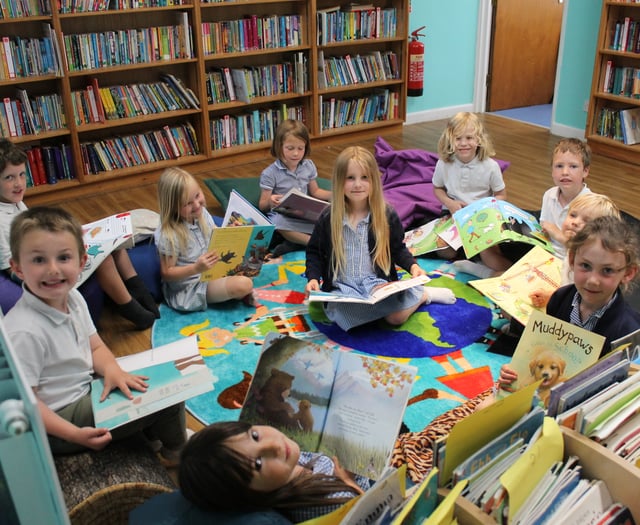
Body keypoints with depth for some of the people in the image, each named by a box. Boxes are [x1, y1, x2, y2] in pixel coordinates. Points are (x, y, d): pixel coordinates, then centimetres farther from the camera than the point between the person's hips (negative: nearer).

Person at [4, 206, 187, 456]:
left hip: (87, 389, 9)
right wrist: (74, 434, -27)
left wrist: (111, 369, -14)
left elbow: (95, 346, 7)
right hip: (58, 418, -9)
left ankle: (155, 430, 34)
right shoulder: (25, 332, -30)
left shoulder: (73, 298, -4)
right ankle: (175, 450, 17)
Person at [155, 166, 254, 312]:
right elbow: (166, 273, -19)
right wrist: (196, 268, -33)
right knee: (243, 285, -23)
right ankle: (243, 294, 8)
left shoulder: (202, 213, -6)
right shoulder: (169, 235, -27)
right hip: (189, 288, -8)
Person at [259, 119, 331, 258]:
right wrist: (270, 202, -30)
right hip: (282, 215, -5)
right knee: (279, 222, -41)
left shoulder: (308, 166, 6)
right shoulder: (269, 174, -9)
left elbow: (315, 191, 20)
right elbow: (262, 206, -6)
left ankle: (290, 245, -26)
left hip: (306, 214, 5)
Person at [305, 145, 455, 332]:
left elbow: (398, 248, 12)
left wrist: (412, 265, -7)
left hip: (379, 284, 0)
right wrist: (313, 278, -7)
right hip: (343, 289, 0)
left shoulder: (387, 215, -1)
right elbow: (315, 252, 10)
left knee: (397, 317, -26)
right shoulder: (328, 218, -2)